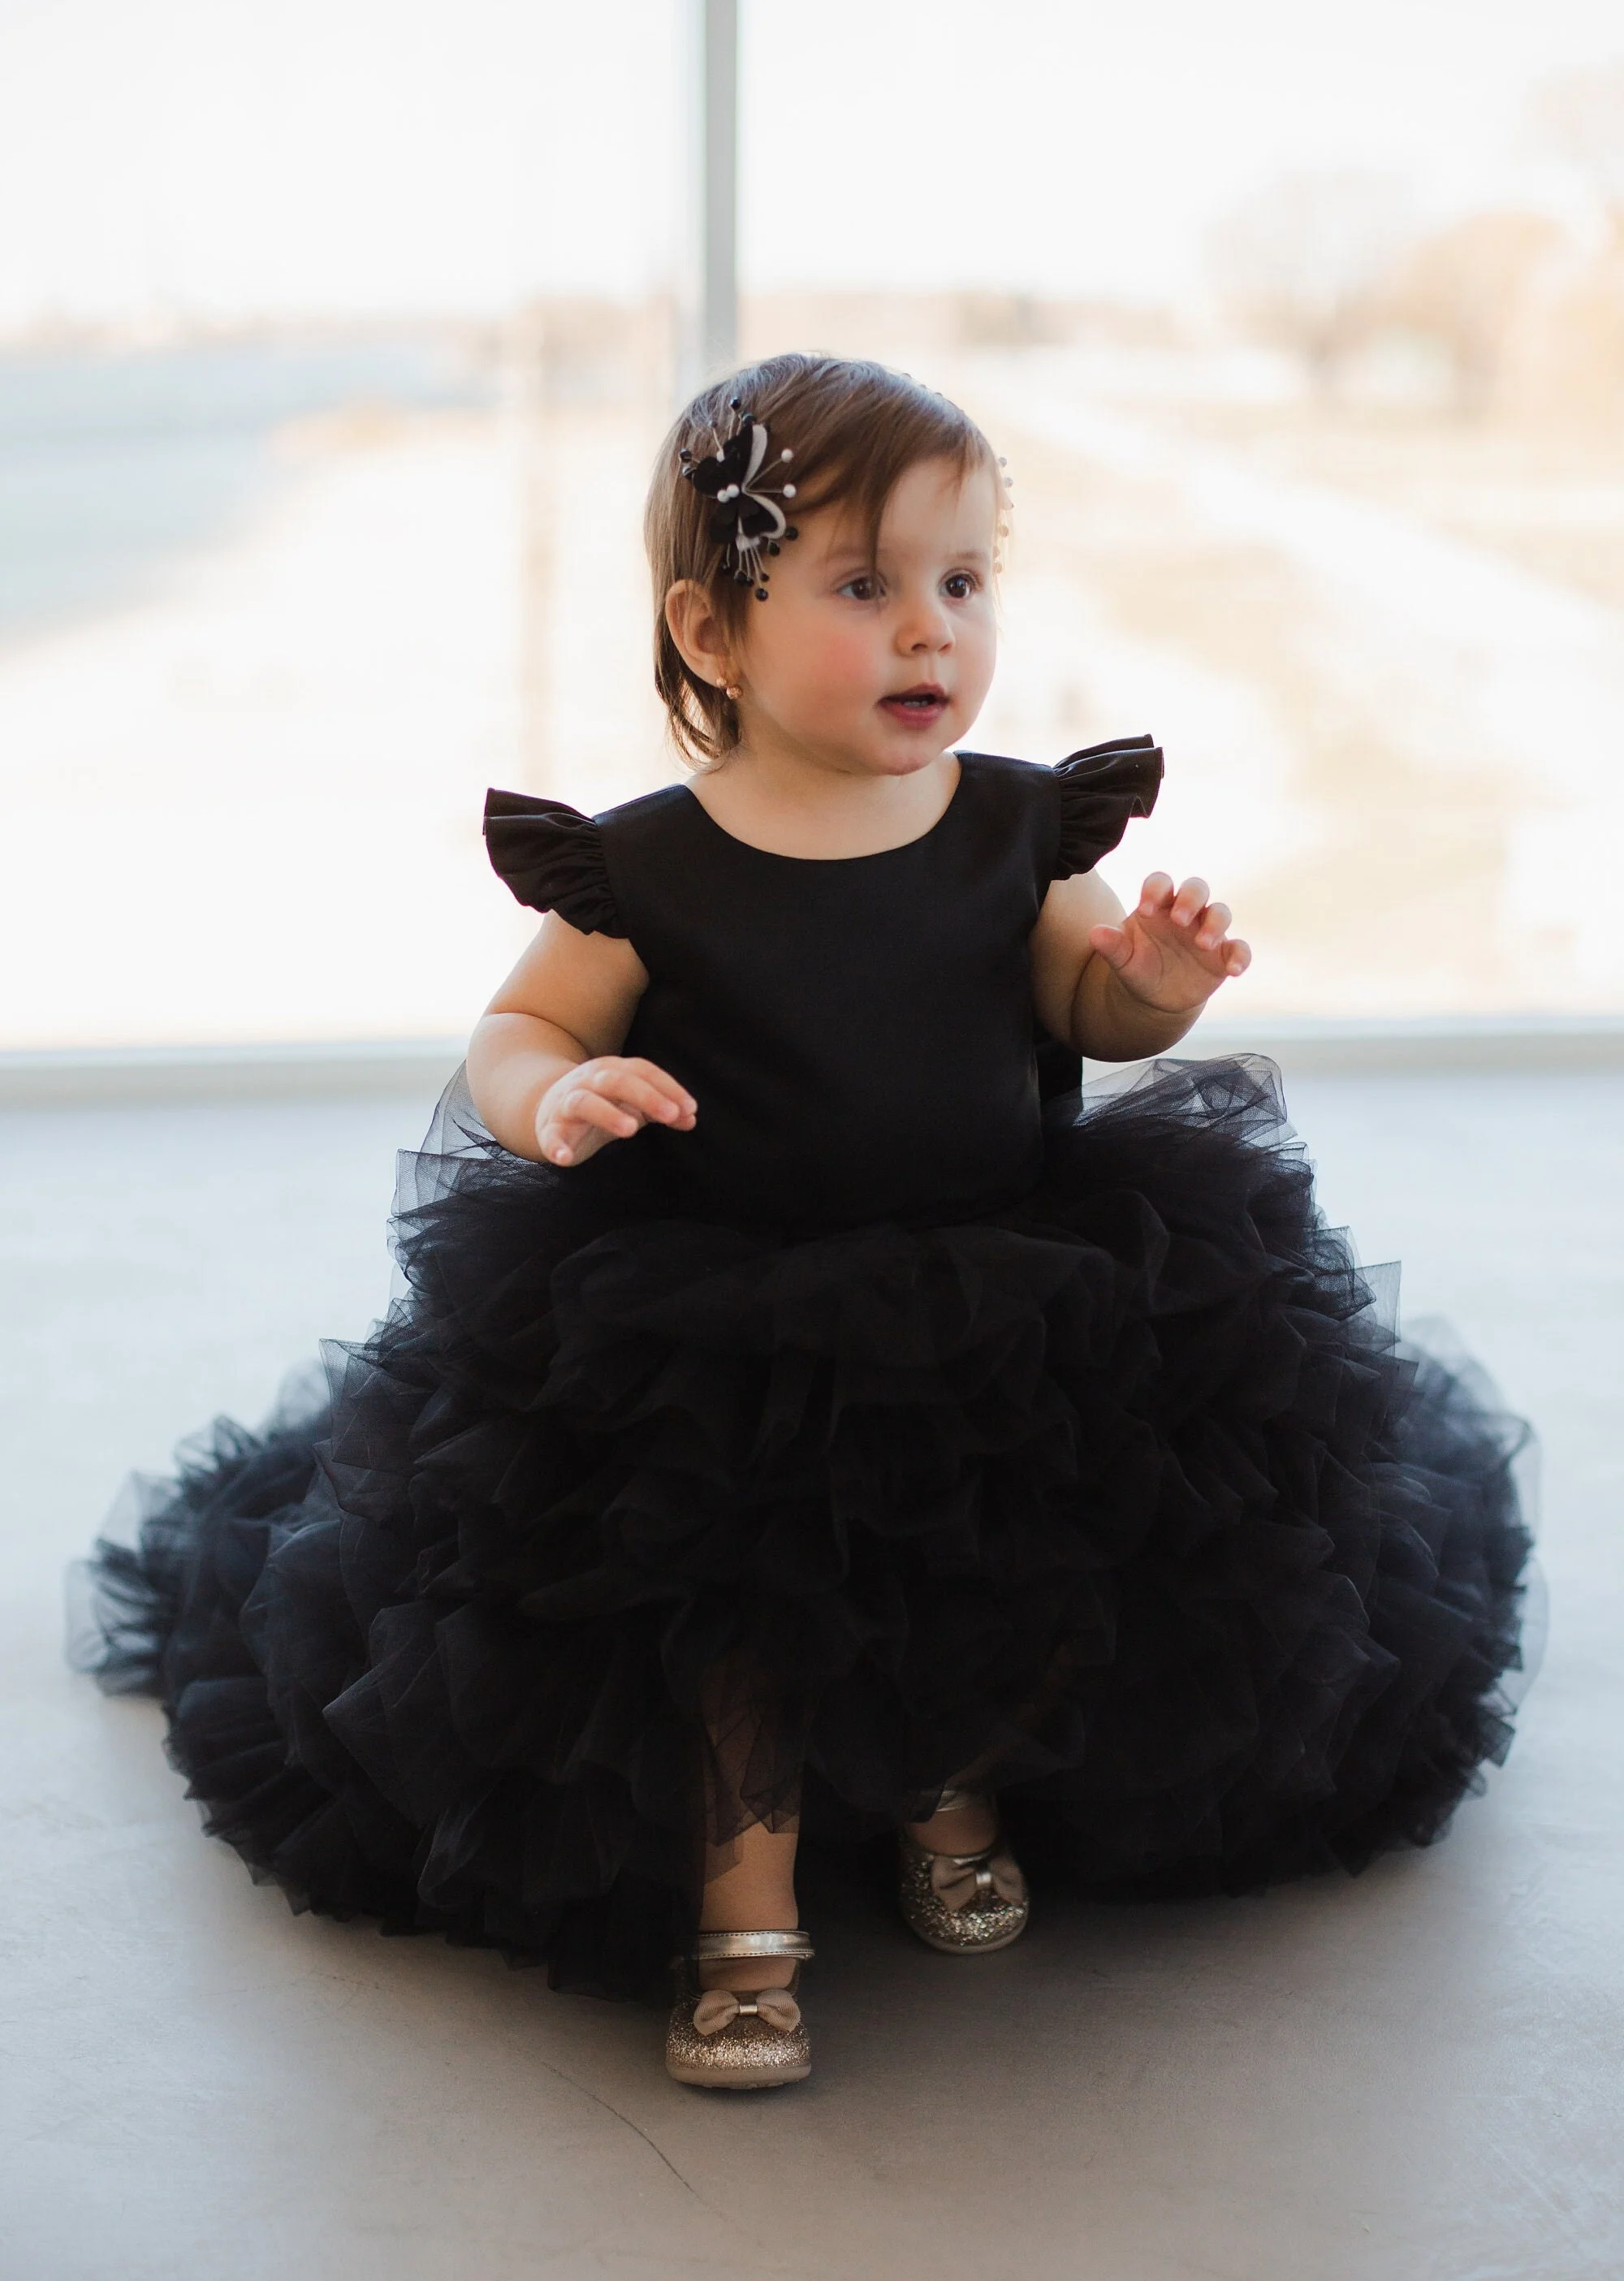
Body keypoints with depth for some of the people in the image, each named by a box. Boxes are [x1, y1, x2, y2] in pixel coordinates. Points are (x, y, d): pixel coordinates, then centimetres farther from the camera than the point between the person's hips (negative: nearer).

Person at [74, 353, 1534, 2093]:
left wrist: (1151, 983, -14)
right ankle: (743, 1923, 12)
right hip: (724, 1328, -2)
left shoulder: (1016, 826, -2)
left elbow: (1081, 1001, 9)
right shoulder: (646, 868, -10)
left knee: (1023, 1572, -3)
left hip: (1009, 1289, 2)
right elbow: (515, 1033, 0)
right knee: (735, 1598, -7)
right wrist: (556, 1096, -23)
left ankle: (956, 1791, 28)